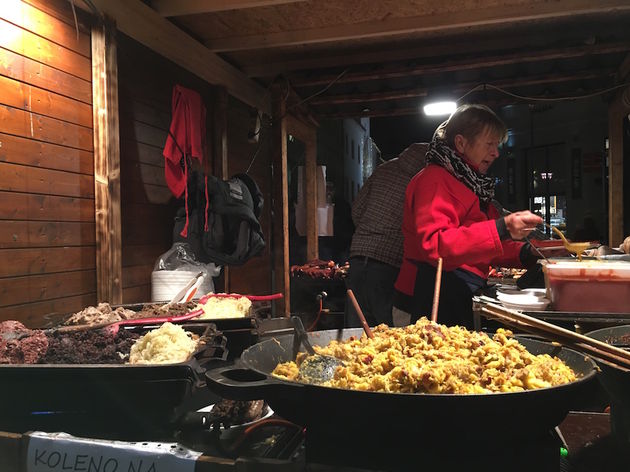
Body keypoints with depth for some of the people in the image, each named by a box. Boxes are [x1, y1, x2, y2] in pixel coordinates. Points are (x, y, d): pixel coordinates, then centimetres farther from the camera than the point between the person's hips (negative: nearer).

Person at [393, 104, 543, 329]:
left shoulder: (470, 184, 21)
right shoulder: (434, 180, -10)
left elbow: (482, 250, 25)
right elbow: (433, 245, -26)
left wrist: (525, 252, 7)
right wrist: (501, 229, -30)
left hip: (461, 302, 9)